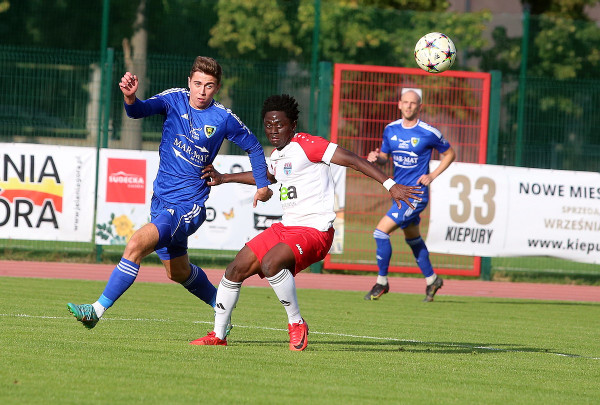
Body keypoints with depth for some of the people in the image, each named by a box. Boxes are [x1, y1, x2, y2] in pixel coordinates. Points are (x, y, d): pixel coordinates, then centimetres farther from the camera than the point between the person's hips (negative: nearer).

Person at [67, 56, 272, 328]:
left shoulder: (224, 119, -6)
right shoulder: (175, 99, -3)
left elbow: (253, 146, 12)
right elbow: (140, 110, -22)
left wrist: (263, 184, 6)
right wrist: (130, 98, -44)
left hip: (188, 206, -5)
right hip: (161, 200, 5)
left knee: (137, 244, -25)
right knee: (178, 272, 21)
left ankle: (98, 309, -22)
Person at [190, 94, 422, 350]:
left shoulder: (305, 145, -13)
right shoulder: (277, 154, 14)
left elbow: (351, 159, -18)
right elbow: (268, 176, 38)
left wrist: (390, 185, -25)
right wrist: (223, 179, 41)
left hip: (314, 230, -9)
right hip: (286, 227, 9)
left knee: (270, 263, -33)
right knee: (236, 270, 6)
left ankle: (297, 324, -14)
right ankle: (218, 336, 22)